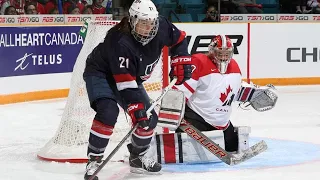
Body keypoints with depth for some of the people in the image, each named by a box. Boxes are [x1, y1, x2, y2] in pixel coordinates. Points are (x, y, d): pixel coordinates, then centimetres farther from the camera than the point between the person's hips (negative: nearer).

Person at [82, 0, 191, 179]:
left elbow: (178, 38, 4)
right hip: (101, 72, -7)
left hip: (132, 76, 7)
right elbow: (124, 81, -38)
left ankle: (137, 158, 24)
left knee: (150, 118, 1)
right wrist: (136, 108, -42)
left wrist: (181, 61, -8)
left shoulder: (161, 26, -19)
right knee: (108, 112, -31)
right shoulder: (120, 40, -37)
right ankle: (94, 160, -20)